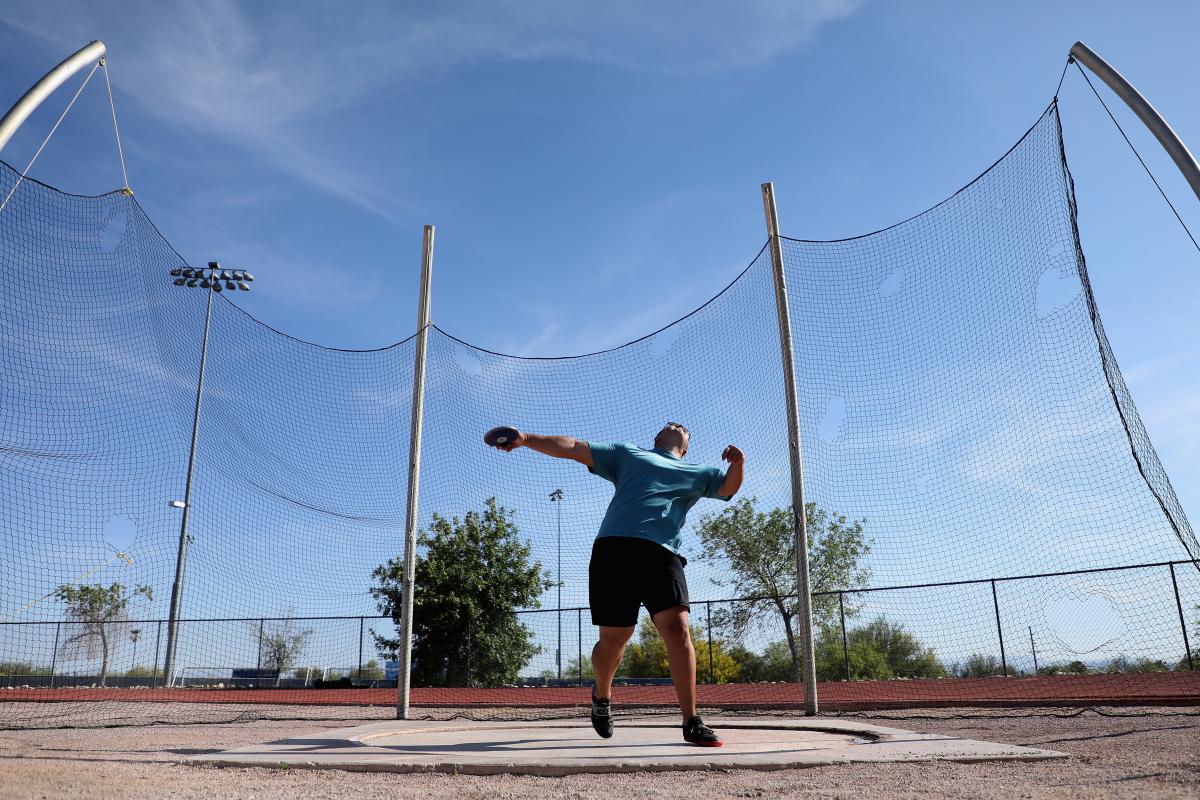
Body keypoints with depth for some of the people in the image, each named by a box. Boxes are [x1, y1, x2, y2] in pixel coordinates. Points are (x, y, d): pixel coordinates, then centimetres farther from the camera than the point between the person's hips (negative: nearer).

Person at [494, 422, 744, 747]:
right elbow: (574, 448, 21)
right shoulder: (627, 453, 26)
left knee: (678, 629, -16)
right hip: (614, 547, 0)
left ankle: (692, 724, -8)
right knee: (613, 639, 2)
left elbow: (728, 487, 17)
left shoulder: (698, 473, 29)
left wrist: (738, 462, -4)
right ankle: (601, 696, 32)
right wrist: (526, 439, 10)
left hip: (662, 554, 1)